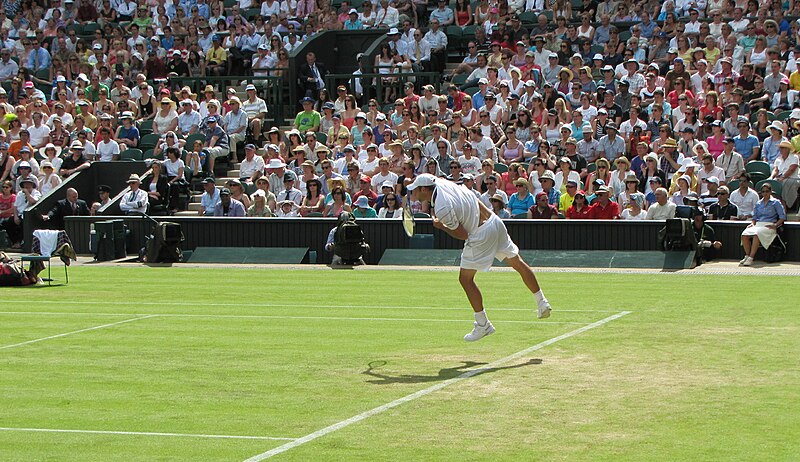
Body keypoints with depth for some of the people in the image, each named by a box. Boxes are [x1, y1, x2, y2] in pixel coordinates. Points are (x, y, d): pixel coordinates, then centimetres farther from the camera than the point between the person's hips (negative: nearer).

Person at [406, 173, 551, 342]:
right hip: (495, 222, 9)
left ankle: (483, 325, 7)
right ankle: (542, 303, 28)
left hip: (480, 236, -9)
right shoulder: (439, 182, 0)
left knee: (465, 279, 3)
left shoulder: (442, 209, -22)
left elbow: (463, 235, -13)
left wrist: (440, 226, -1)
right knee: (518, 263, 17)